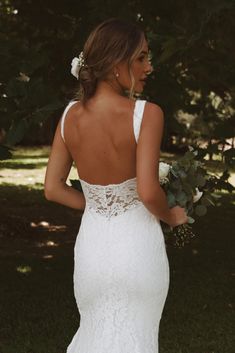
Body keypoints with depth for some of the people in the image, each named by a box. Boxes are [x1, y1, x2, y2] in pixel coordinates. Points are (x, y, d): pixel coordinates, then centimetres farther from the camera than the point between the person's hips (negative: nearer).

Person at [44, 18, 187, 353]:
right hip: (138, 248, -4)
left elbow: (52, 189, 0)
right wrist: (170, 216, -3)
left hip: (91, 245, 4)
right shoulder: (147, 113, -19)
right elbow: (148, 192, -23)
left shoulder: (70, 115, -4)